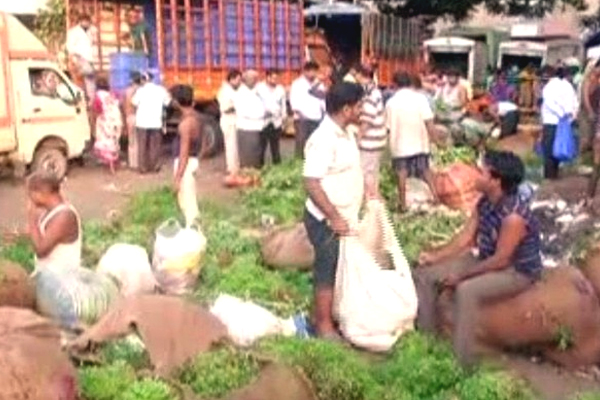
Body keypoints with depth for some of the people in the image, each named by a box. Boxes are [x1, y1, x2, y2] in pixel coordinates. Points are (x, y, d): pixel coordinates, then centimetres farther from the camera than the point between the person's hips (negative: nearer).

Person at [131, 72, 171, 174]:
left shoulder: (141, 90, -9)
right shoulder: (161, 90, -2)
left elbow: (134, 102, 1)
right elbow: (167, 102, 7)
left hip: (142, 122, -1)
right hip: (156, 122, 1)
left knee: (142, 146, 8)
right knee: (155, 145, 12)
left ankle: (143, 167, 8)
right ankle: (155, 166, 16)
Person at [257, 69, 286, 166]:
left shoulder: (281, 89, 8)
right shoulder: (259, 88, -4)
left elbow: (283, 105, 14)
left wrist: (283, 119, 14)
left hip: (276, 123, 3)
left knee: (275, 148, 10)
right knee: (261, 147, -3)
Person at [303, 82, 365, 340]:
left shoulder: (345, 133, 6)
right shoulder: (324, 140, -24)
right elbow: (311, 183, -27)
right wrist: (334, 217, -24)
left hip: (344, 218, 9)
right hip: (327, 221, -9)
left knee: (340, 270, 20)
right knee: (327, 272, 4)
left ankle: (334, 316, 36)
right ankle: (324, 325, 18)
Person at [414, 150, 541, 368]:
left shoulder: (514, 216, -30)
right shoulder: (485, 203, -3)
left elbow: (501, 260, -26)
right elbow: (466, 237, 4)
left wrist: (461, 275, -21)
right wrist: (436, 255, -6)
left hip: (517, 272, -9)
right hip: (487, 261, 9)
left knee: (466, 290, -37)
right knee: (424, 274, -1)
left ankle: (462, 362, -26)